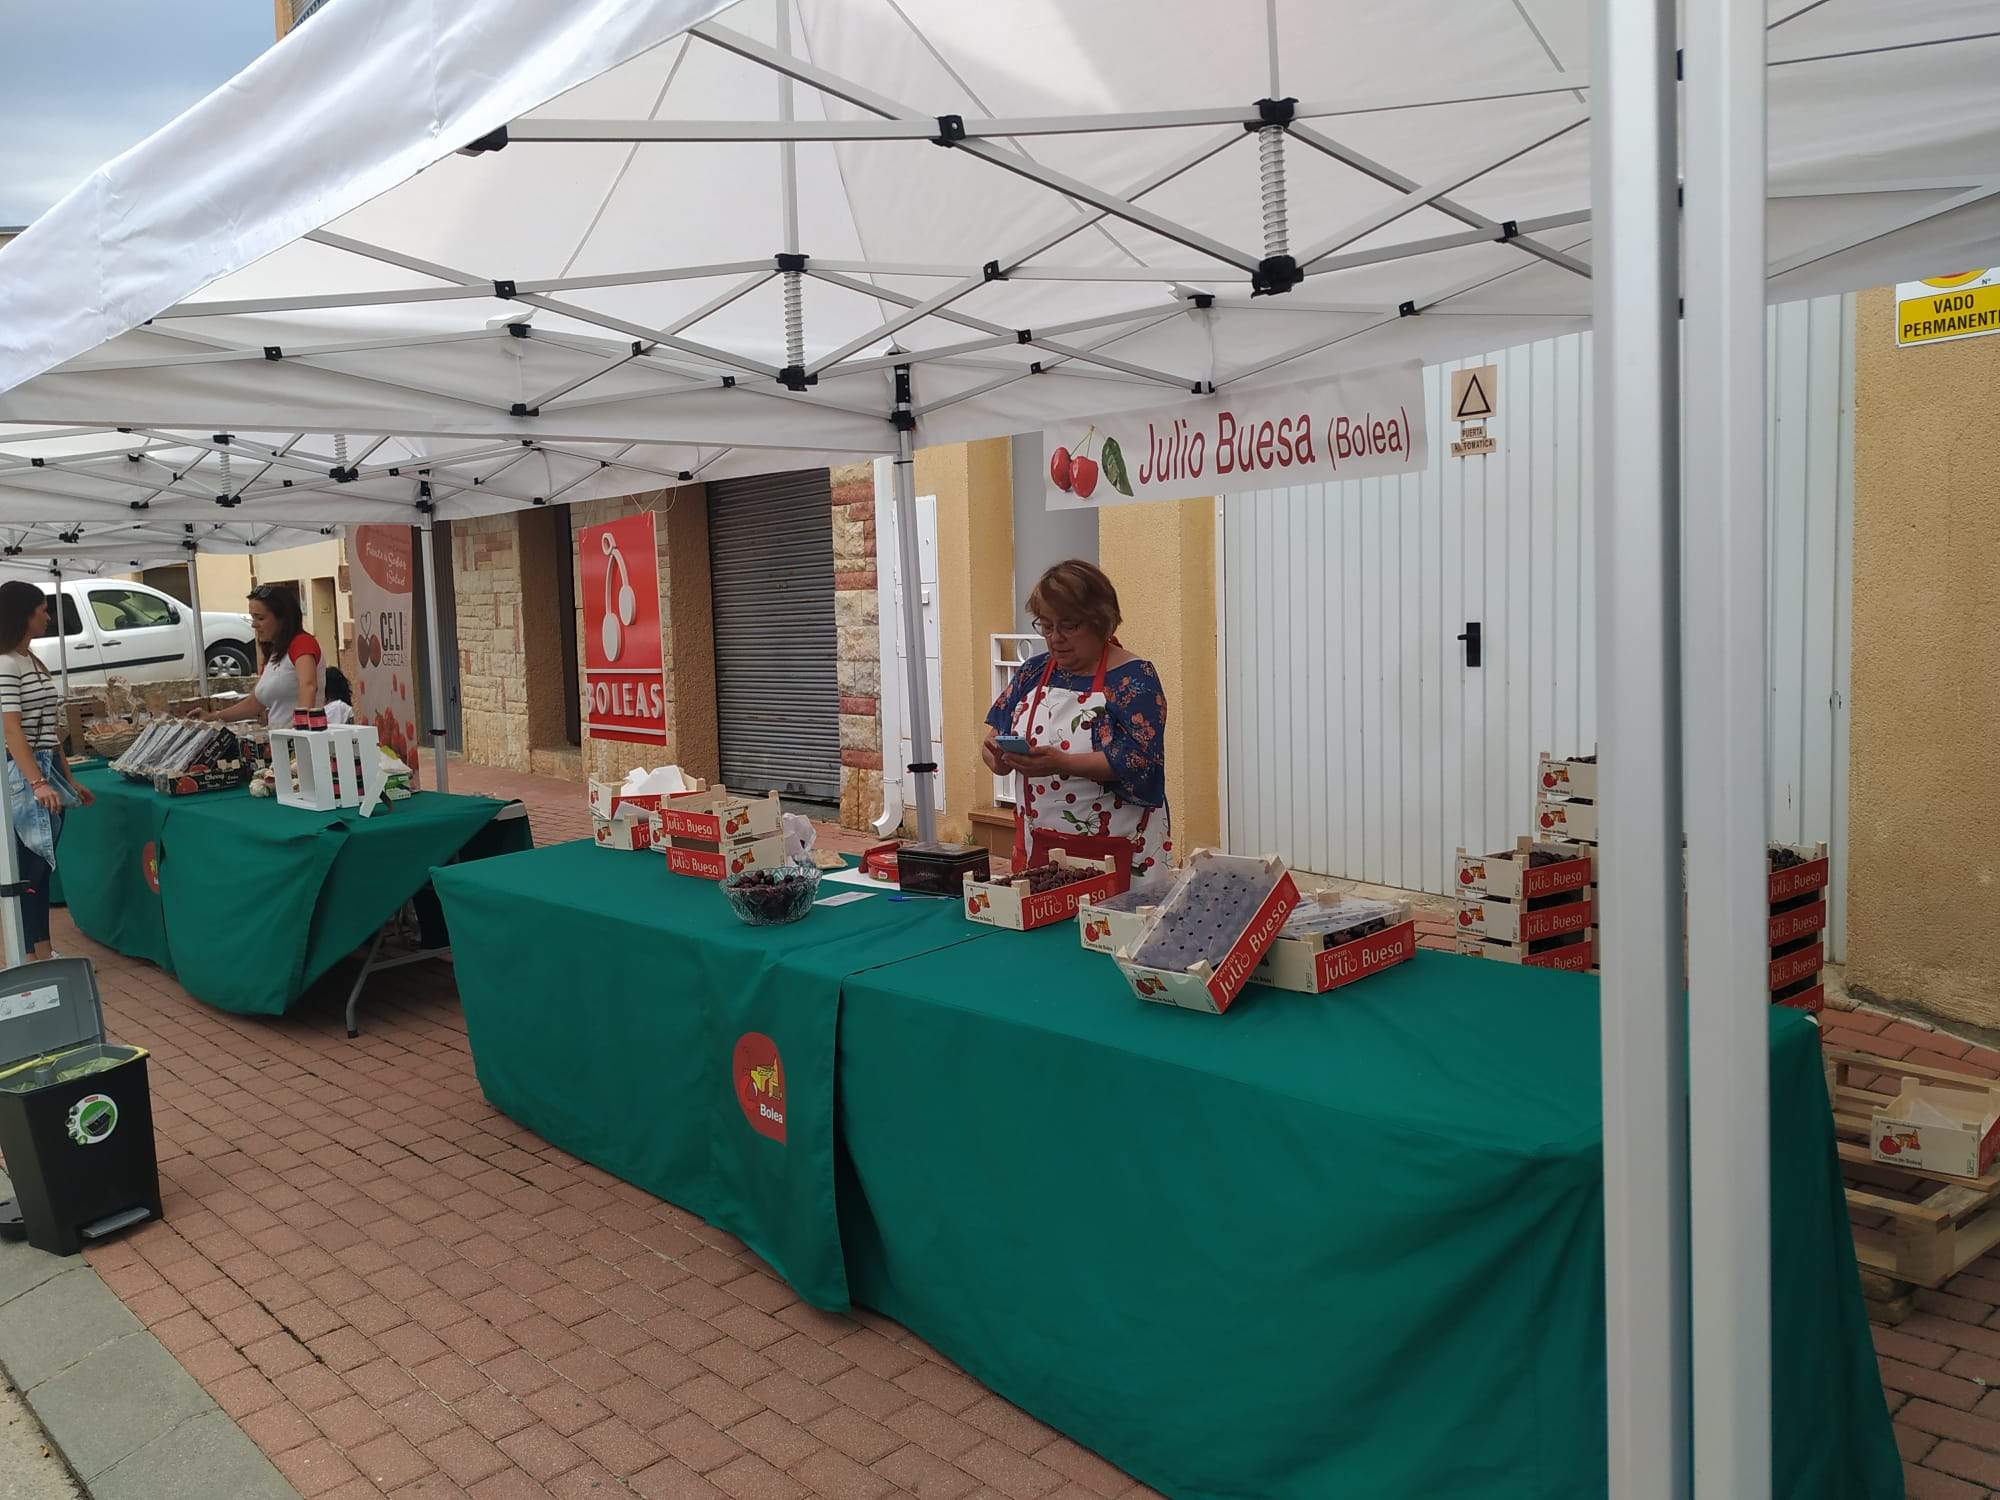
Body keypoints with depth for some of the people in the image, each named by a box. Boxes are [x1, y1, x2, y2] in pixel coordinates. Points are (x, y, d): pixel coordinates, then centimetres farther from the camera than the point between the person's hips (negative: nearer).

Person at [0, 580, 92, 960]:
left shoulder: (34, 661, 14)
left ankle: (44, 954, 20)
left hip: (48, 771, 9)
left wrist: (68, 779, 18)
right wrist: (38, 783, -29)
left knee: (43, 867, 13)